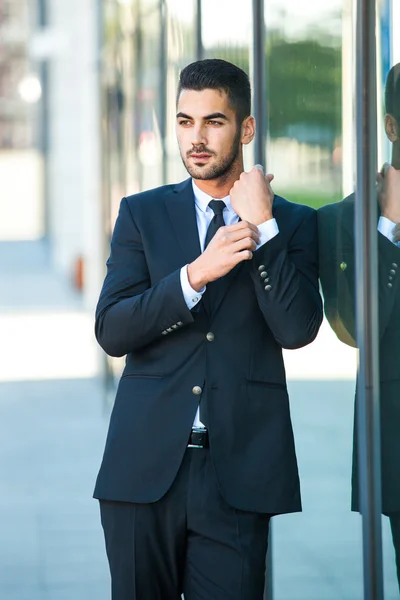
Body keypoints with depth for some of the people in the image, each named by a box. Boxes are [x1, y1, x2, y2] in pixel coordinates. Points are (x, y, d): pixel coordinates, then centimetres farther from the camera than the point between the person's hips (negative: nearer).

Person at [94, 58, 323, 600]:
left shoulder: (293, 223, 7)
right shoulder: (143, 214, 10)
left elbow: (298, 330, -7)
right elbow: (111, 331, -2)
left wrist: (263, 226, -10)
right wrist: (196, 273, -14)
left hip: (237, 471, -1)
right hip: (147, 466, 1)